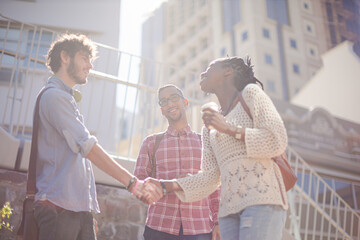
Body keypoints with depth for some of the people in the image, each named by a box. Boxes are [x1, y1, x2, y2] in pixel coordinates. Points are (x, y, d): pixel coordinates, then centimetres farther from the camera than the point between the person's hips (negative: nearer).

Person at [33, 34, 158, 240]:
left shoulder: (66, 98, 23)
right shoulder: (54, 96, -7)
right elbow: (88, 146, -16)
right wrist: (132, 182, -18)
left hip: (80, 207, 9)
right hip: (59, 207, -9)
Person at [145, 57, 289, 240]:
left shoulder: (250, 93, 9)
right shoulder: (209, 129, 23)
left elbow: (277, 142, -3)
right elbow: (210, 178, 14)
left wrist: (228, 128, -9)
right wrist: (164, 186, 3)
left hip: (262, 199, -6)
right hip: (229, 208, 6)